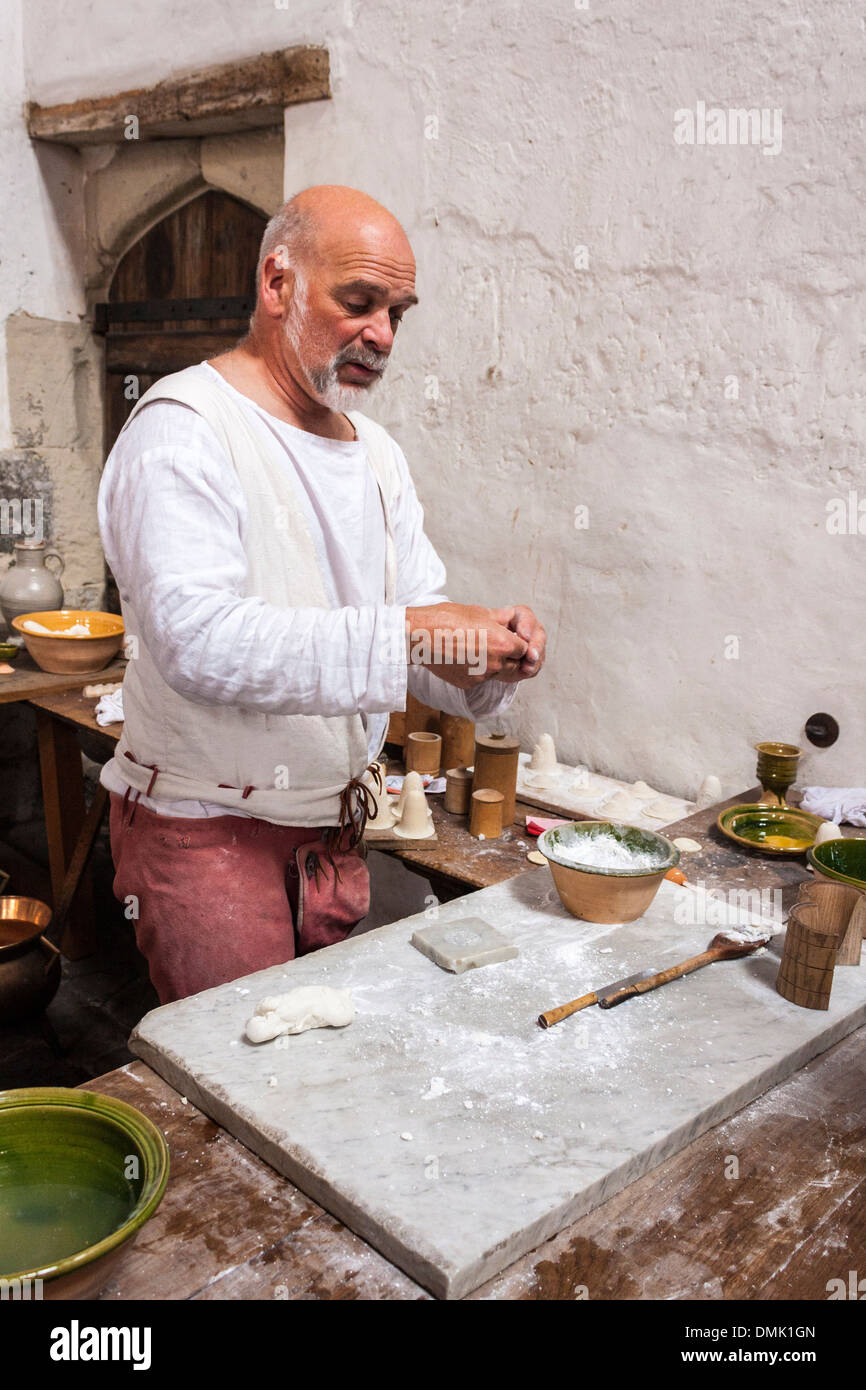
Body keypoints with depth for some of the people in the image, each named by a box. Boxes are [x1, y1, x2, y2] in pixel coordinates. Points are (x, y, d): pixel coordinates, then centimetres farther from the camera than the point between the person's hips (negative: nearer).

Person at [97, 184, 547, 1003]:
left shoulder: (374, 452, 12)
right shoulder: (185, 429, -13)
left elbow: (422, 631, 9)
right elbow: (197, 638, -27)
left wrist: (488, 662, -13)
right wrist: (404, 635, -31)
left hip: (332, 834, 7)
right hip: (203, 832, -6)